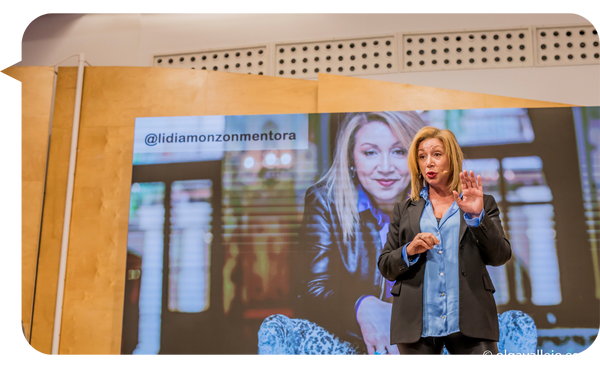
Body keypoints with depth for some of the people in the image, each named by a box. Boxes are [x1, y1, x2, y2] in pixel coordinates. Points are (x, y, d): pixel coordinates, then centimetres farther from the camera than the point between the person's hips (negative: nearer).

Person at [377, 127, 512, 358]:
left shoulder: (482, 204, 11)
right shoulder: (404, 210, 13)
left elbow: (500, 256, 1)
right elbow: (385, 268, 11)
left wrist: (477, 215, -12)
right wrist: (409, 251, -9)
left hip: (469, 321, -1)